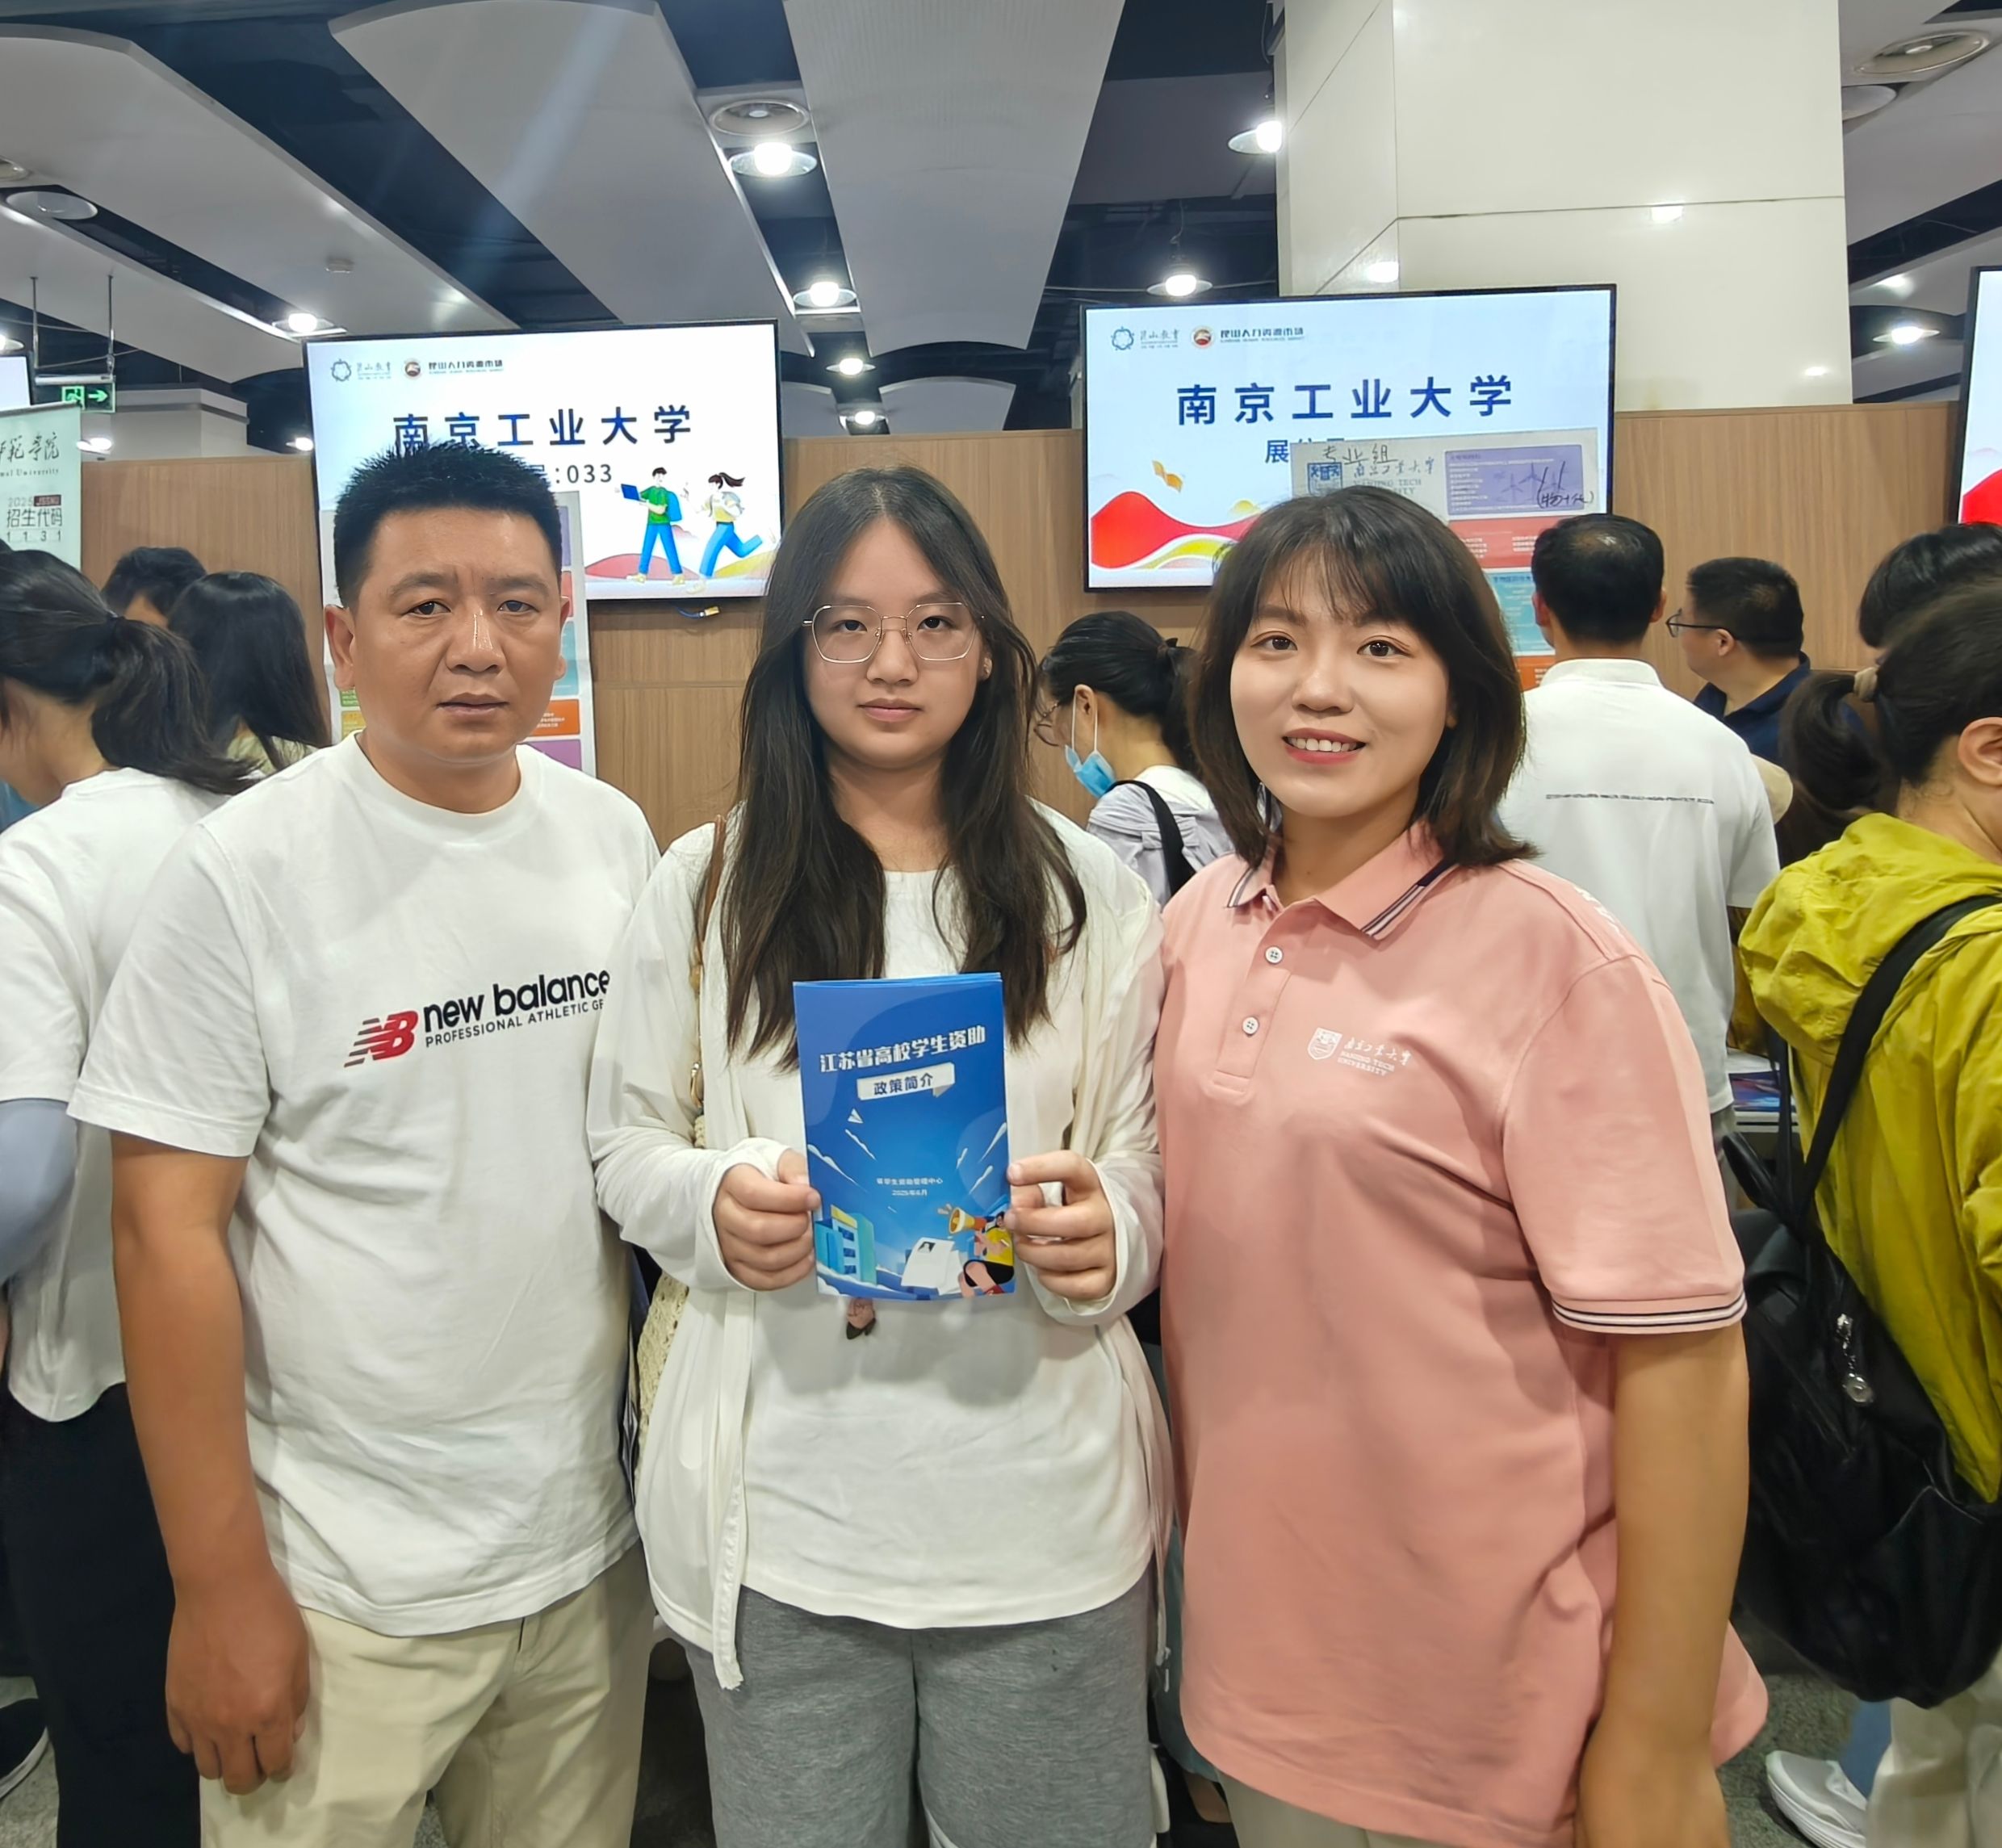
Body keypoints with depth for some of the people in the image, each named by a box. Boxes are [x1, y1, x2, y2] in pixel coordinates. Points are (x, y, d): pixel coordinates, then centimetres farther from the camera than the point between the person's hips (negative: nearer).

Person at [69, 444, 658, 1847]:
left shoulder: (613, 836, 0)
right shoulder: (249, 871, -13)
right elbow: (169, 1231, -11)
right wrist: (218, 1587, -10)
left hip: (590, 1543, 5)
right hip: (342, 1587, -4)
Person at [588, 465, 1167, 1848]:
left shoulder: (1087, 891, 2)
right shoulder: (706, 885, 2)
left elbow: (1151, 1158, 4)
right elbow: (627, 1138, 7)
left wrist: (1105, 1231, -18)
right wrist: (715, 1202, -15)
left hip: (1040, 1506, 0)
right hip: (781, 1507, 0)